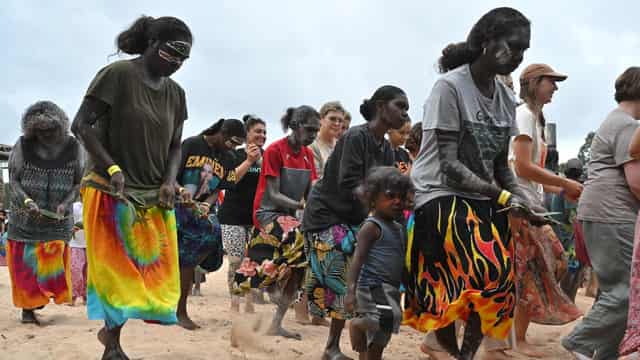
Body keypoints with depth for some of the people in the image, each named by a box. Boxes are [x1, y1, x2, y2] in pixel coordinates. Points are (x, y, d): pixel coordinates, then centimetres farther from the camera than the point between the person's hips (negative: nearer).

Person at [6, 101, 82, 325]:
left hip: (57, 219, 0)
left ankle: (36, 301, 18)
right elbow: (13, 180, -4)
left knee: (53, 262, -2)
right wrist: (27, 201, -22)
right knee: (24, 264, 1)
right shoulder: (23, 145, -7)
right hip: (25, 217, 0)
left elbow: (78, 183, 1)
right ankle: (27, 309, 8)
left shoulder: (73, 148, -5)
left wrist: (65, 203, -16)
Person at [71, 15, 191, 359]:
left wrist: (169, 181, -4)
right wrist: (112, 168, -18)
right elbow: (81, 125, -11)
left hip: (155, 199, 6)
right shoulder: (117, 74, -11)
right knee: (114, 269, -4)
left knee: (151, 273, 4)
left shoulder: (176, 93, 7)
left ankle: (111, 331, 19)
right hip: (112, 192, -6)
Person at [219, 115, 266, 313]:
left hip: (258, 217, 3)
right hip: (234, 217, -2)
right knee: (235, 262, -6)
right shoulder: (235, 155, 3)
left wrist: (260, 161, -10)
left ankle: (249, 303, 6)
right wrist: (249, 160, -15)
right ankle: (234, 303, 4)